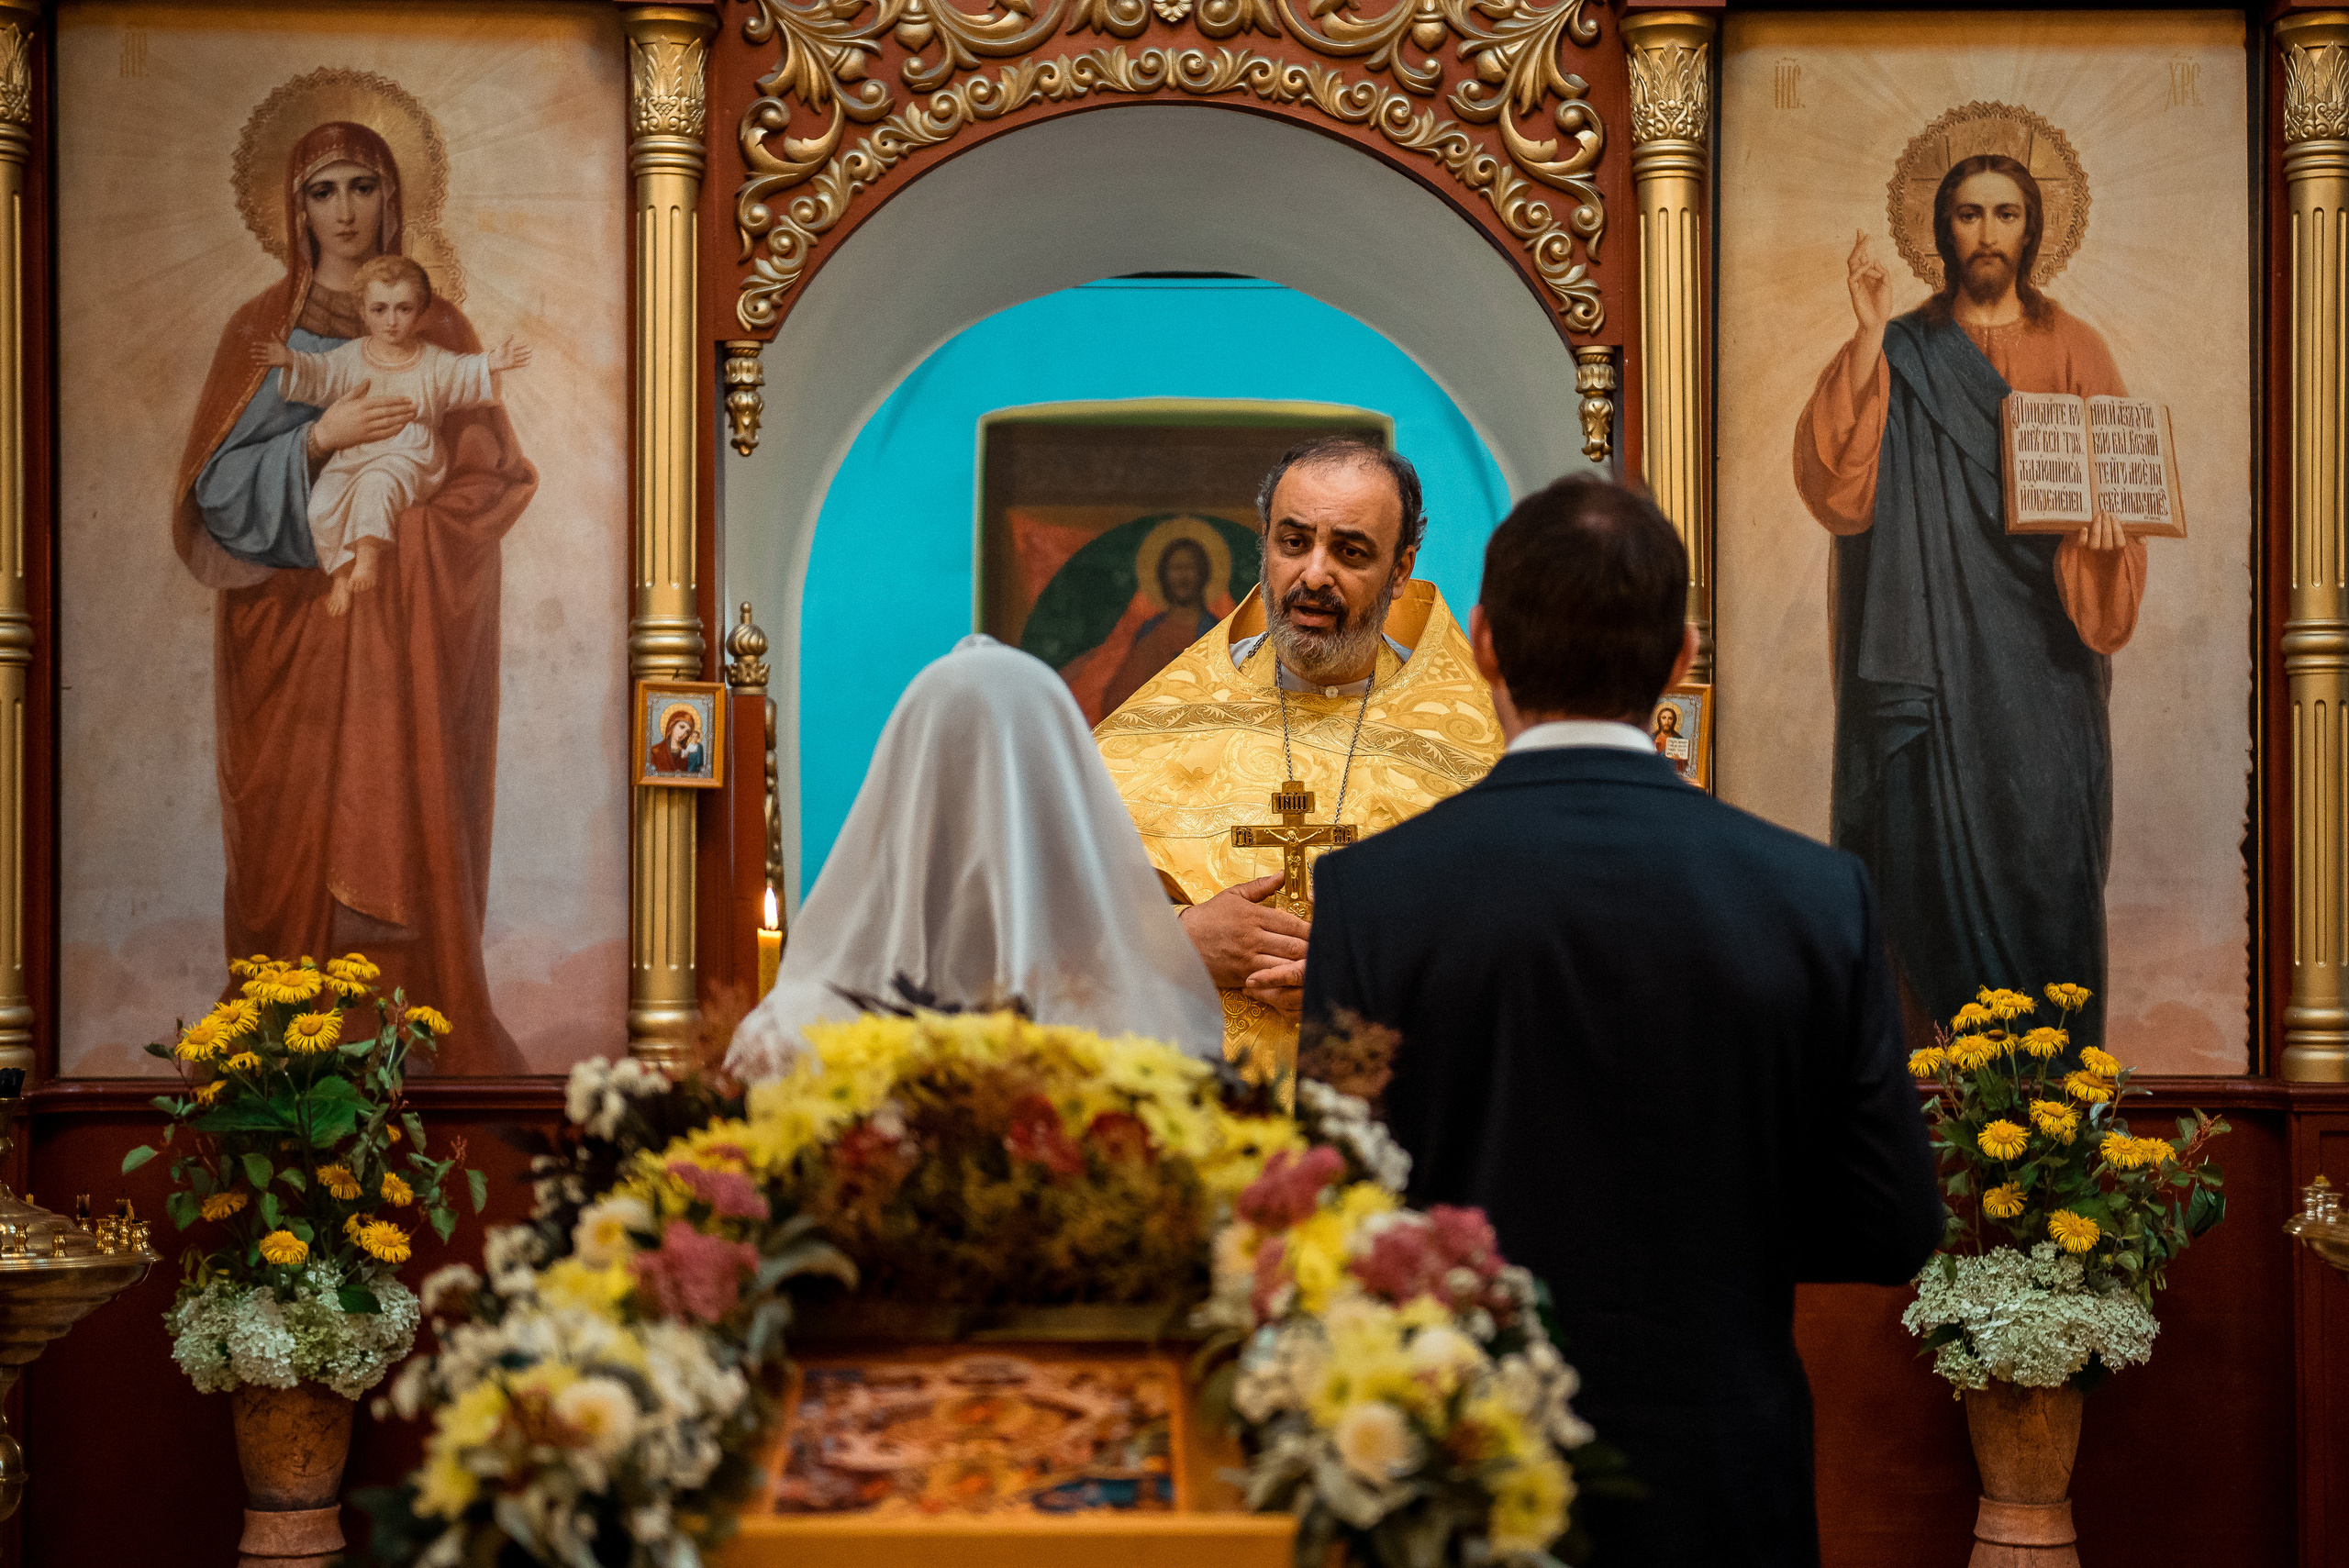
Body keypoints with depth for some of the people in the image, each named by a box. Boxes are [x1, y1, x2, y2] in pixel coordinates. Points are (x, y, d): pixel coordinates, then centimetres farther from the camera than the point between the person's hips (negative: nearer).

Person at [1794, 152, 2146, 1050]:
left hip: (2036, 651, 0)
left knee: (2042, 840, -5)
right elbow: (1833, 476, -7)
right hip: (1932, 644, 0)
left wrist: (2102, 526, -18)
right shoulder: (1902, 353, 8)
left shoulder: (2071, 352, 9)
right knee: (1933, 836, -3)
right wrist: (1869, 338, -15)